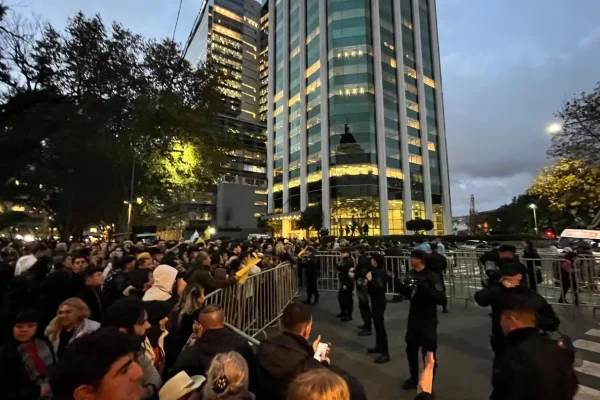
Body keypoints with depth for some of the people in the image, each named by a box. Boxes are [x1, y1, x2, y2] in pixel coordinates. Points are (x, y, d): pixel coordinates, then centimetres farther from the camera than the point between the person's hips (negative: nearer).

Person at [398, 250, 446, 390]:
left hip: (428, 320, -6)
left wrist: (425, 288, -35)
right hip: (413, 318, 6)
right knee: (411, 349, 18)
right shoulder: (411, 274, 0)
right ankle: (413, 378, 40)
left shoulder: (432, 276, -18)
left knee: (428, 352, 8)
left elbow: (441, 298, -25)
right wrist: (401, 286, -9)